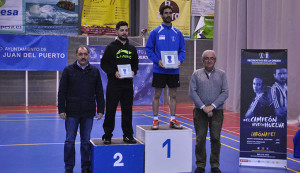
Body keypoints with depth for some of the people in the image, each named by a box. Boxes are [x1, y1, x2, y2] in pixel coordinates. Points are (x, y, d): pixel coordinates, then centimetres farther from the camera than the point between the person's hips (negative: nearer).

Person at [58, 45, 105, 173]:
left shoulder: (95, 71, 8)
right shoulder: (68, 70, 2)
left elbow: (99, 93, 10)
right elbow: (62, 92, 0)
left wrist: (100, 109, 5)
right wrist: (61, 110, -6)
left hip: (88, 113, 2)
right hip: (72, 112, -1)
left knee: (86, 141, 8)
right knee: (70, 141, 3)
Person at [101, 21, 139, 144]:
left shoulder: (132, 49, 13)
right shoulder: (111, 47, 1)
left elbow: (135, 64, 18)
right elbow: (103, 64, -2)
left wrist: (133, 72, -4)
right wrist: (114, 73, -16)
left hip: (128, 84, 4)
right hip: (113, 84, -3)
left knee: (127, 110, 7)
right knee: (110, 110, -1)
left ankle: (128, 135, 16)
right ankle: (107, 135, 9)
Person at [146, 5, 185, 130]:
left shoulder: (178, 33, 8)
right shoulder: (155, 32, 0)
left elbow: (182, 50, 11)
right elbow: (149, 49, -1)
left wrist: (180, 60, -8)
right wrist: (157, 61, -14)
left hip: (174, 70, 3)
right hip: (159, 70, -3)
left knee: (173, 95, 8)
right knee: (157, 95, 2)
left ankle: (173, 120, 16)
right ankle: (155, 120, 10)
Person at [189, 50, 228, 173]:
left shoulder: (221, 74, 9)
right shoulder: (196, 74, 8)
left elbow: (225, 92, 0)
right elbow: (192, 92, -1)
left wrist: (212, 106, -11)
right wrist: (203, 107, -11)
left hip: (216, 111, 0)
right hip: (200, 111, 0)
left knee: (215, 139, 0)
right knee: (200, 139, -1)